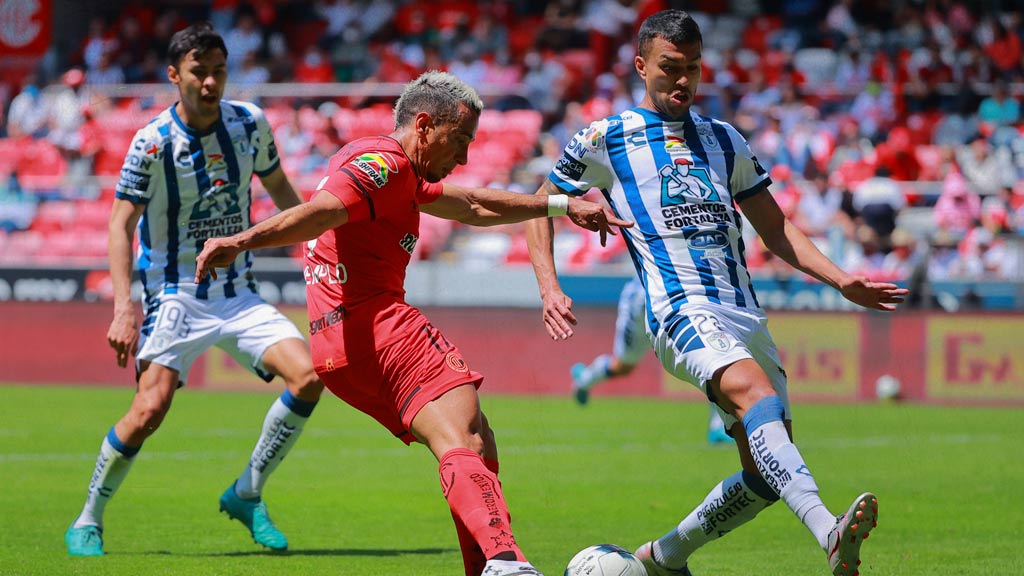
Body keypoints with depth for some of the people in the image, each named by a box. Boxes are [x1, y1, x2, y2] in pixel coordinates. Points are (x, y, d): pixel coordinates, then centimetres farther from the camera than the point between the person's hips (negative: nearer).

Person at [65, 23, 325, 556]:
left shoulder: (250, 123, 0)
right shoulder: (153, 142, -13)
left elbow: (278, 186, 17)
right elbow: (121, 223, -12)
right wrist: (123, 306, -21)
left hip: (240, 294, 4)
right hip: (175, 297, -4)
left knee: (308, 375, -15)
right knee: (150, 408, -19)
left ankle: (246, 495, 2)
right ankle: (87, 523, 1)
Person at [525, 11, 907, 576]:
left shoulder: (724, 141, 22)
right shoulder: (607, 139, 9)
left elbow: (776, 230, 26)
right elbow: (540, 206, 16)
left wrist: (841, 280, 14)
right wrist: (549, 289, 2)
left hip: (745, 314, 6)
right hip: (683, 311, -6)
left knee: (766, 475, -2)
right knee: (755, 390, -35)